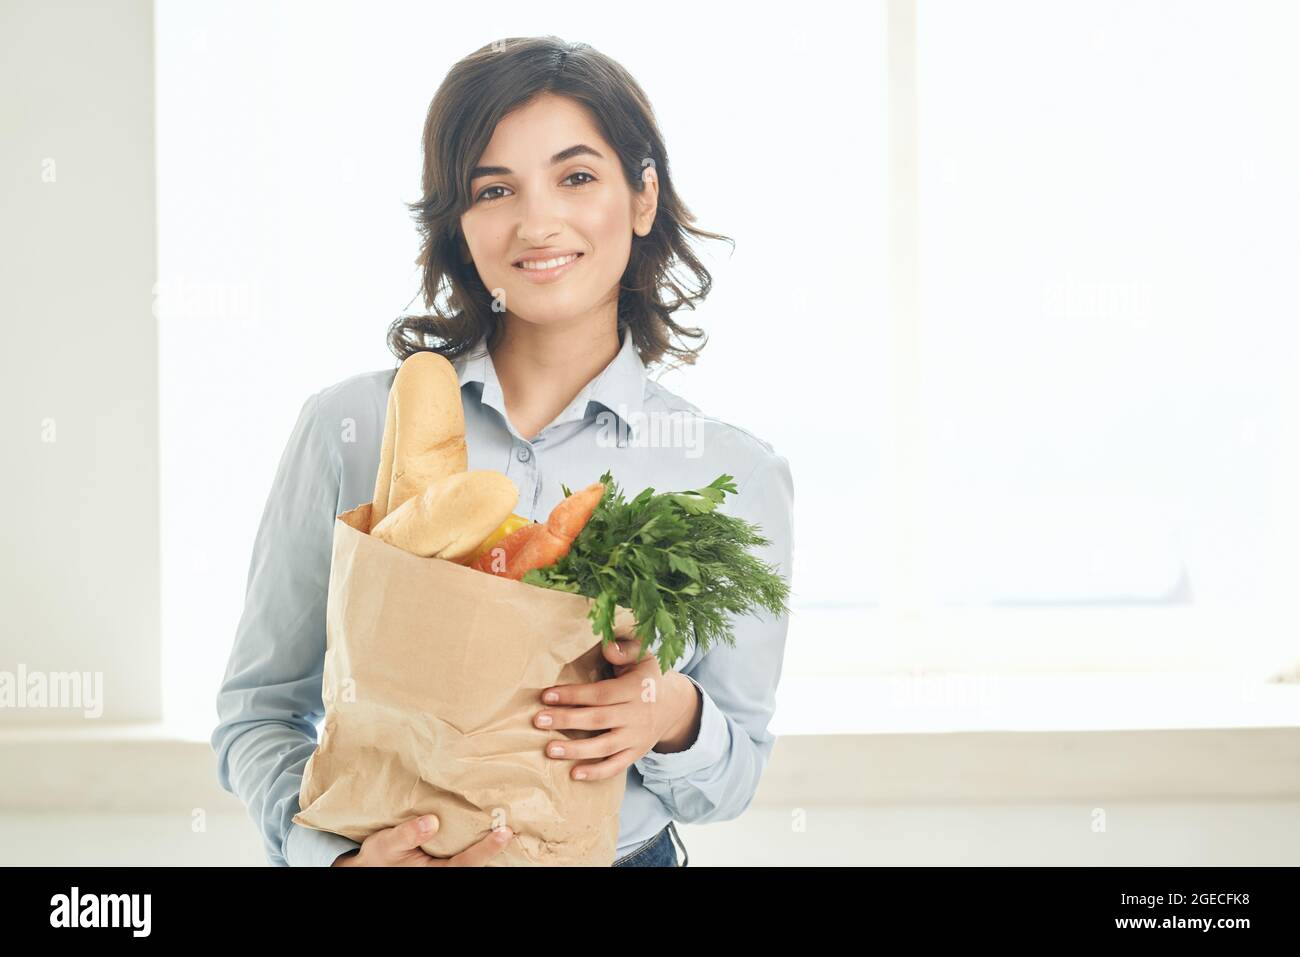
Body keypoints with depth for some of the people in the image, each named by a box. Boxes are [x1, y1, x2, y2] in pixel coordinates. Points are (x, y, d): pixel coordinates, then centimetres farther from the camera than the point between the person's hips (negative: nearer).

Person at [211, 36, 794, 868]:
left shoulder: (739, 477, -7)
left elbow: (734, 781, 1)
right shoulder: (351, 429, -8)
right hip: (378, 846, 0)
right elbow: (258, 712, -3)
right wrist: (337, 852, -20)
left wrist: (674, 719, -19)